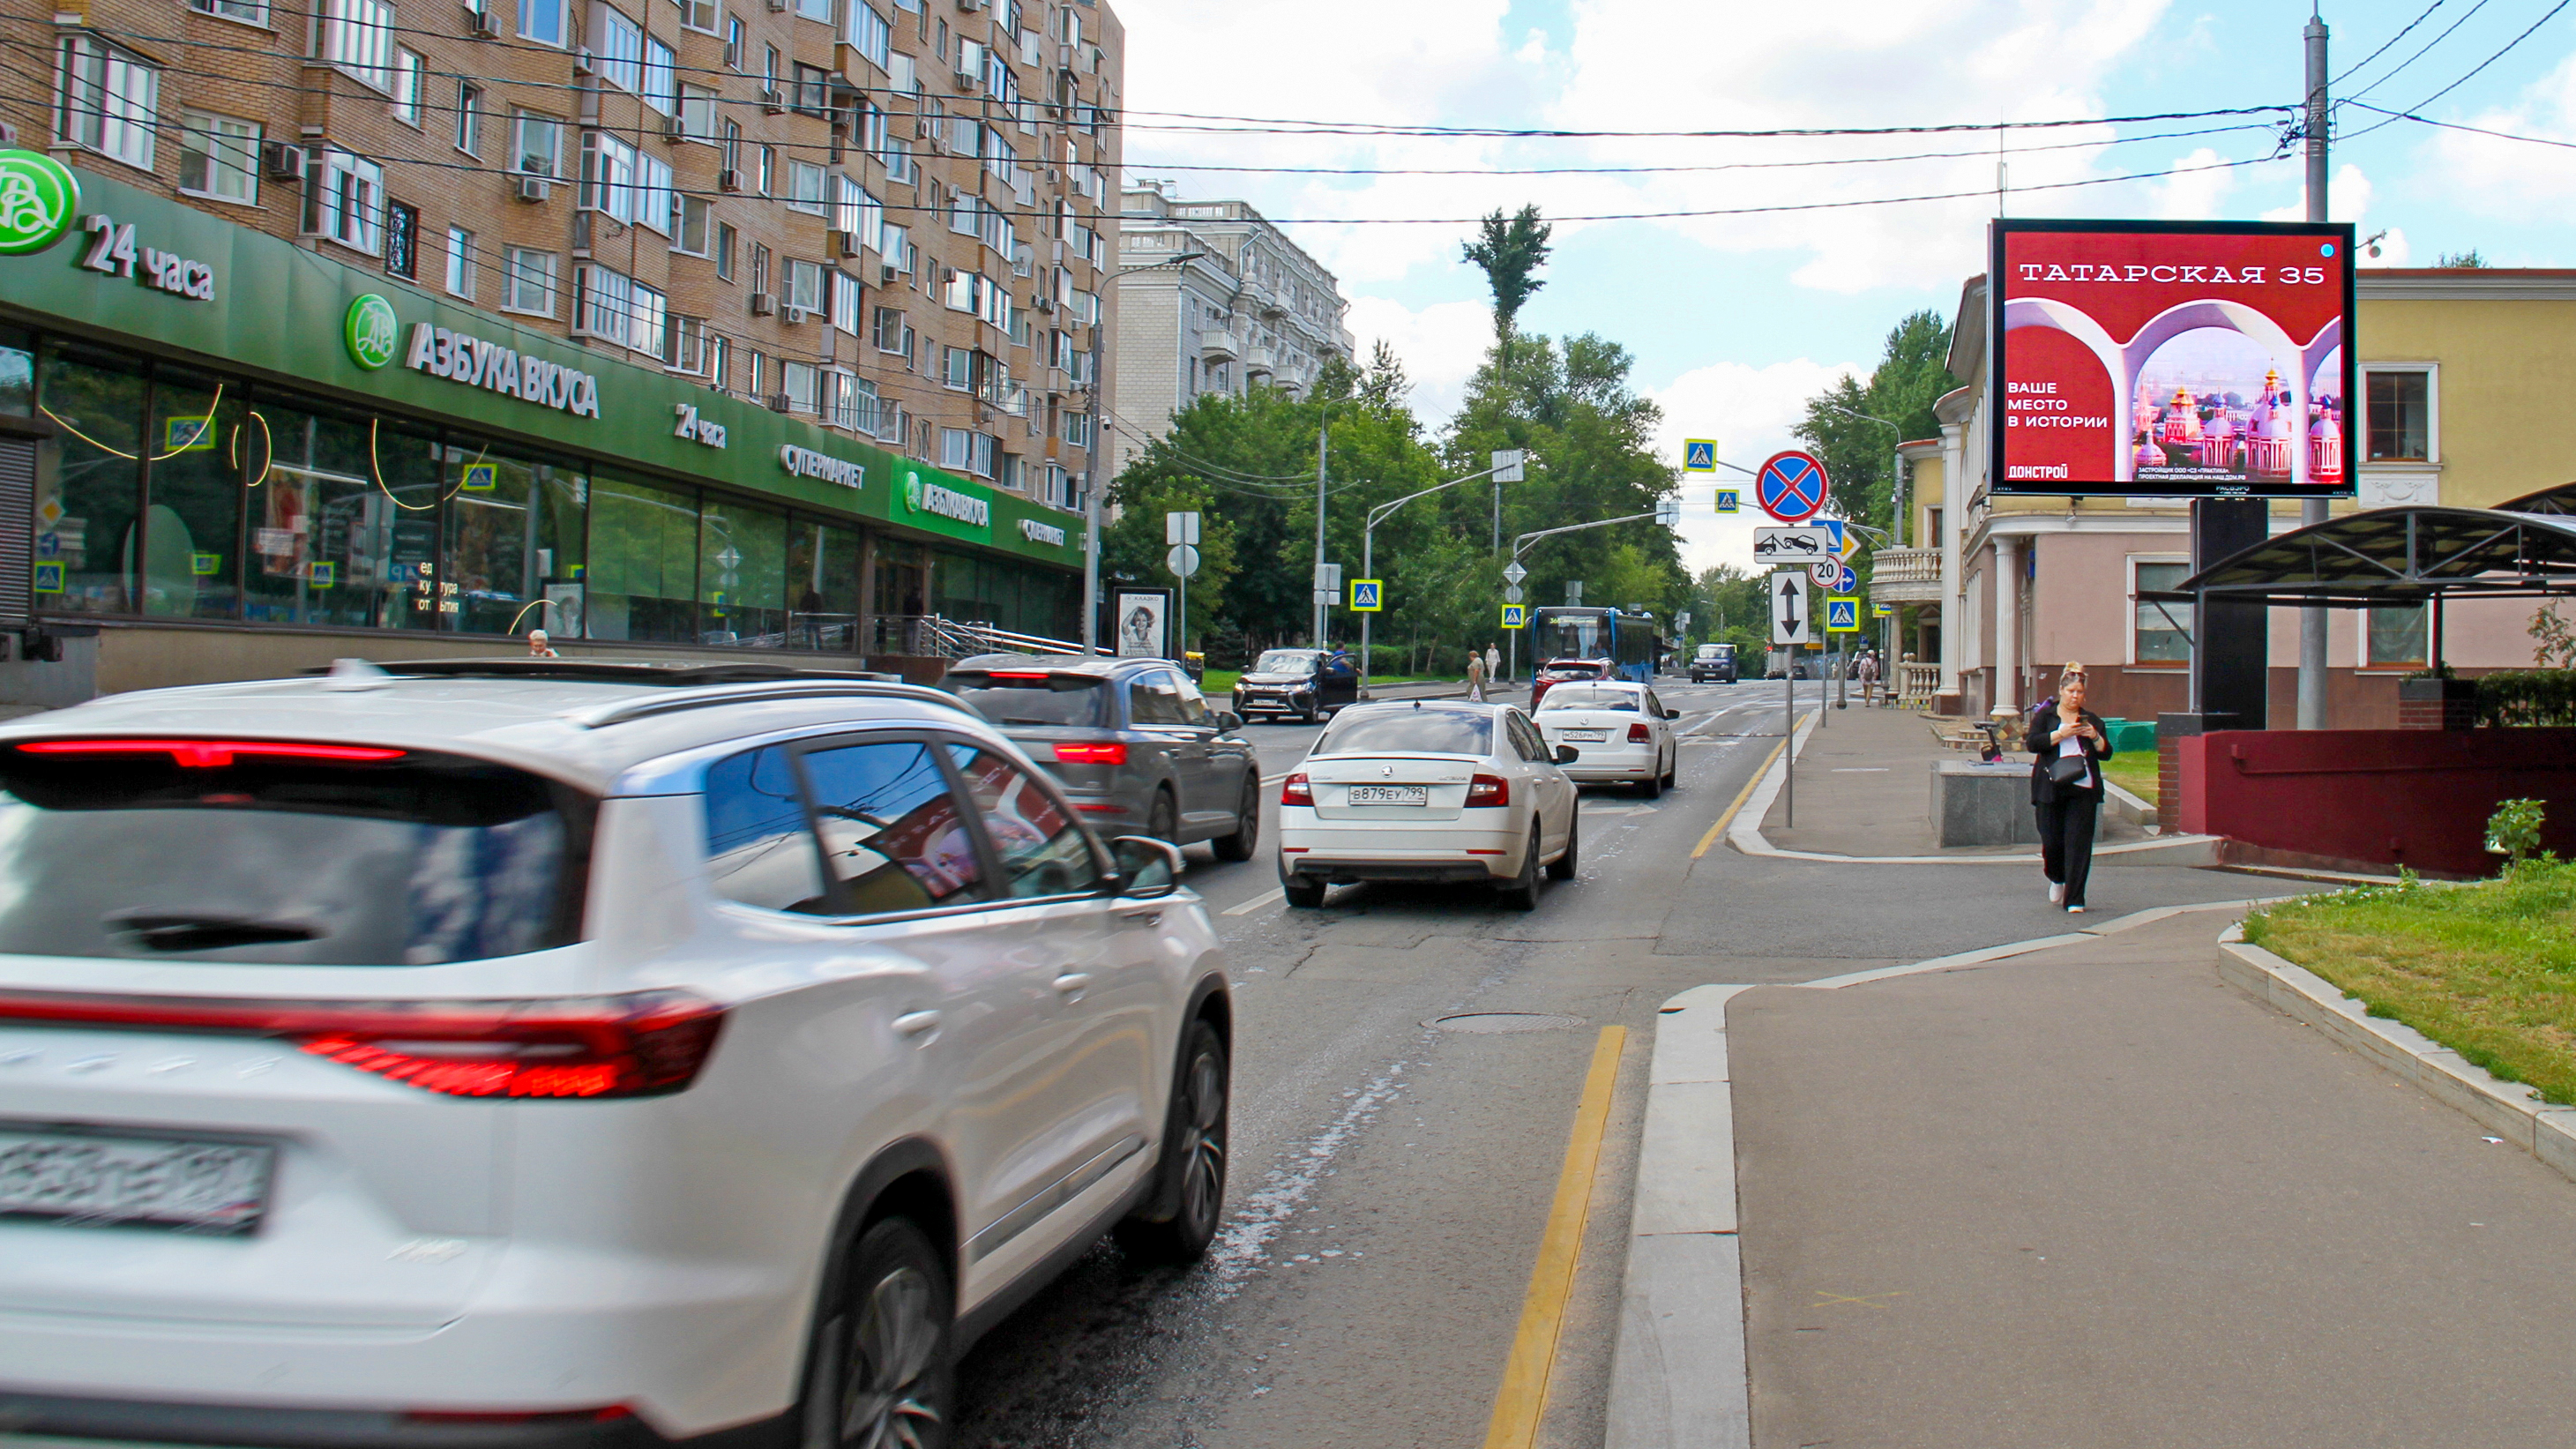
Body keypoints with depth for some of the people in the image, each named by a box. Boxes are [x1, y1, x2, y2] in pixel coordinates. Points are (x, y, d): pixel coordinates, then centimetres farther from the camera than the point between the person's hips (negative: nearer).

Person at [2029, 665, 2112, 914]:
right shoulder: (2045, 715, 8)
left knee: (2079, 842, -6)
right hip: (2051, 788, -1)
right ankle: (2057, 879, 32)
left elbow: (2106, 753, 11)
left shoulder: (2092, 720, 14)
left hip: (2083, 790, 1)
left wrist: (2095, 737, -8)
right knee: (2052, 839, 0)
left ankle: (2074, 900, -4)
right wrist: (2061, 733, -15)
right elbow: (2033, 743, -5)